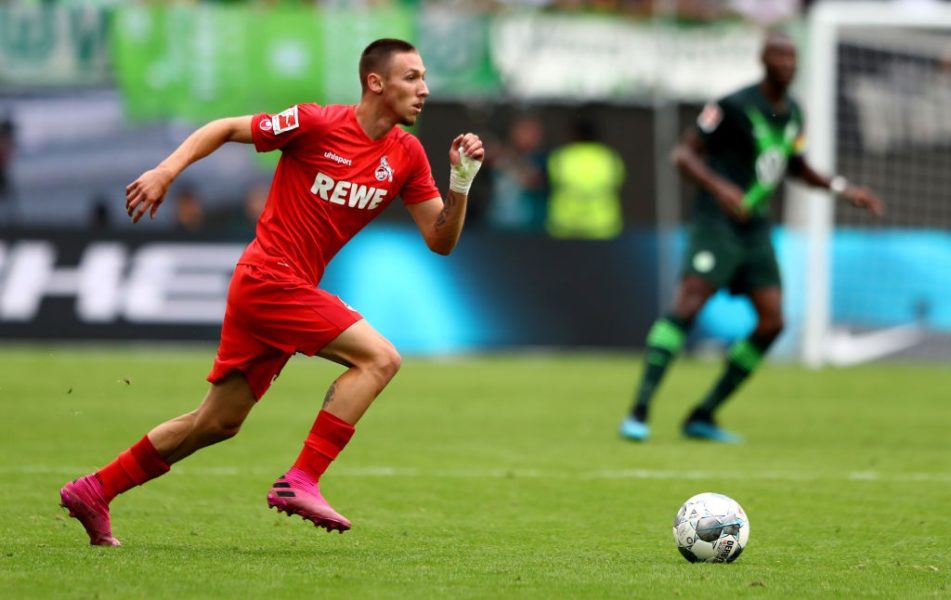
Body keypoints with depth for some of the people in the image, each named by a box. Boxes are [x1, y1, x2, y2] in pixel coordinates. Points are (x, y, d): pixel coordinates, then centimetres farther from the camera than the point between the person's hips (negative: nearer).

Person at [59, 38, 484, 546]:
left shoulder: (407, 155, 5)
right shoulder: (317, 124, -12)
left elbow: (440, 240, 5)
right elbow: (225, 129, -2)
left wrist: (461, 181, -9)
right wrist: (166, 171, -13)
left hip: (291, 288, 8)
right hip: (269, 279, -8)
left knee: (218, 423, 12)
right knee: (379, 357, -19)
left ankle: (94, 491, 21)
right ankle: (300, 482, -20)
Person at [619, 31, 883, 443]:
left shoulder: (792, 112, 11)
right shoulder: (734, 106, -11)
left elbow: (796, 166, 28)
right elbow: (683, 153, -12)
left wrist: (841, 189, 17)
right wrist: (718, 186, -28)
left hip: (756, 228, 8)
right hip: (717, 223, -8)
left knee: (772, 321, -1)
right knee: (689, 304, -23)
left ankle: (703, 416, 8)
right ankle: (638, 412, -27)